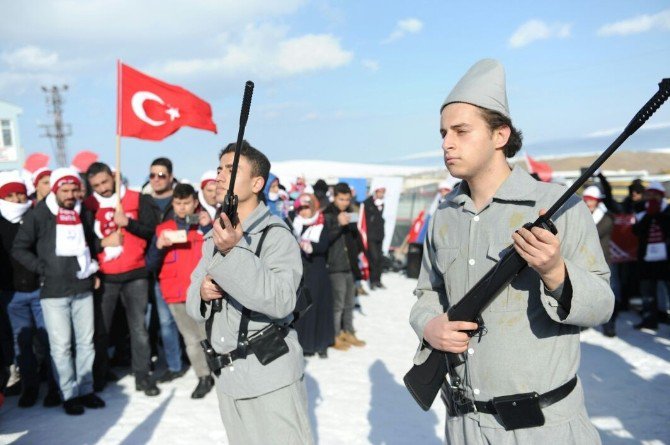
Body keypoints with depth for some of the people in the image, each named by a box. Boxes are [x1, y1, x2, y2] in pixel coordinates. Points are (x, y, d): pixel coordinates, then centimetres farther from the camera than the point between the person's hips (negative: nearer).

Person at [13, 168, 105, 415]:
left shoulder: (84, 214, 10)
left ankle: (86, 390, 20)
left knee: (86, 342, 8)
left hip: (83, 289, 4)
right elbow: (19, 249, -1)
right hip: (53, 291, -4)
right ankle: (69, 395, 10)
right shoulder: (38, 216, -3)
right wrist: (42, 269, -8)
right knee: (61, 345, -1)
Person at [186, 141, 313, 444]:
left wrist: (233, 251, -35)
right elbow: (192, 304, 12)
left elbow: (281, 301, -27)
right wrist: (202, 293, -11)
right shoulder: (213, 237, 10)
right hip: (226, 376, 7)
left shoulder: (276, 235, -12)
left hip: (270, 376, -7)